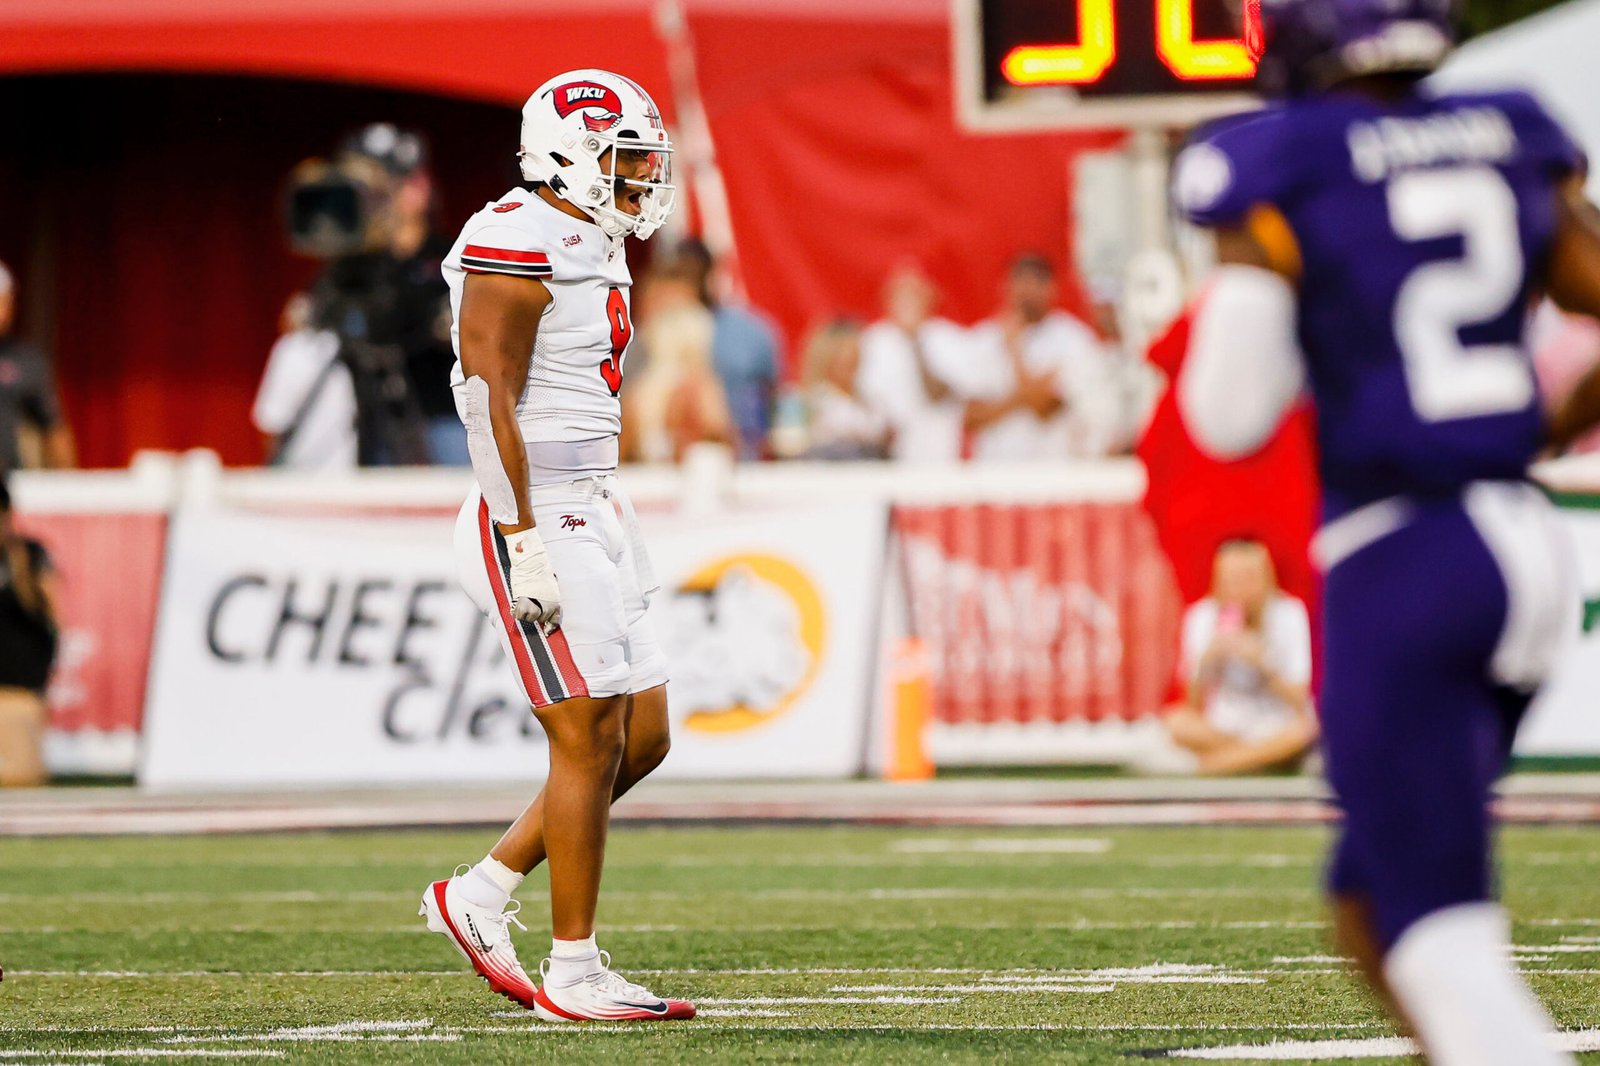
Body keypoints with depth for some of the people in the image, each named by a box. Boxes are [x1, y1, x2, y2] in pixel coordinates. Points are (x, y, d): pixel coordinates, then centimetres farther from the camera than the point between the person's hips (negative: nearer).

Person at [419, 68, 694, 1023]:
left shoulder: (591, 251, 15)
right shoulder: (518, 247, -14)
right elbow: (491, 402, -18)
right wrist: (525, 544, -21)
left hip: (591, 514, 10)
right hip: (536, 524, -10)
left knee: (642, 739, 9)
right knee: (591, 744, -6)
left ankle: (483, 897, 19)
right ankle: (574, 972, 1)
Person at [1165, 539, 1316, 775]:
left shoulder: (1288, 614, -9)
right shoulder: (1202, 617, -6)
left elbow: (1299, 702, -12)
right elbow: (1194, 705, -5)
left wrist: (1262, 664, -27)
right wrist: (1207, 661, -23)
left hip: (1277, 728, -1)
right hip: (1223, 728, 1)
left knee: (1301, 730, -36)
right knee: (1177, 723, -29)